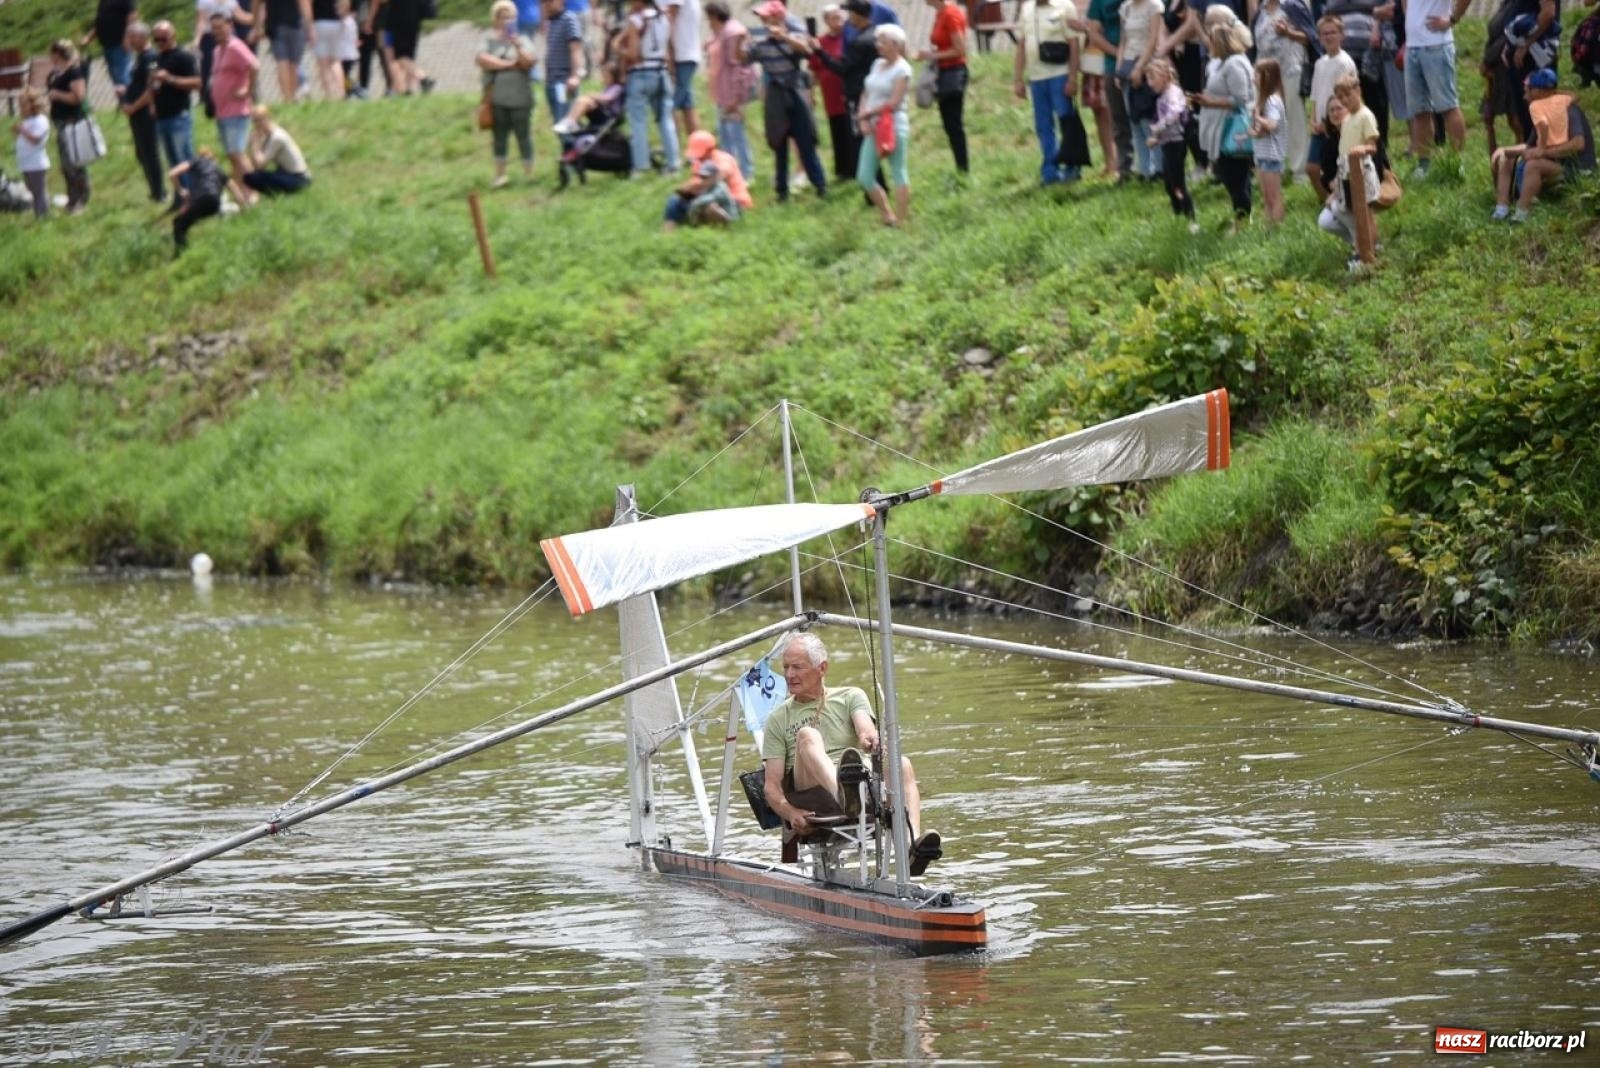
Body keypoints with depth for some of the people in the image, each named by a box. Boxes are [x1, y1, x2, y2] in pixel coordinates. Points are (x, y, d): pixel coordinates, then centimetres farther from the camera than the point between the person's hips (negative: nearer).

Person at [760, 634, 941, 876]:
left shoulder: (850, 697, 20)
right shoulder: (778, 719, 19)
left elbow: (868, 731, -3)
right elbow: (771, 785, 9)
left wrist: (869, 739, -30)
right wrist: (790, 813, -14)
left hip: (862, 785, 1)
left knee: (902, 765, -28)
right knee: (807, 734, -28)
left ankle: (913, 842, -53)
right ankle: (845, 797, -60)